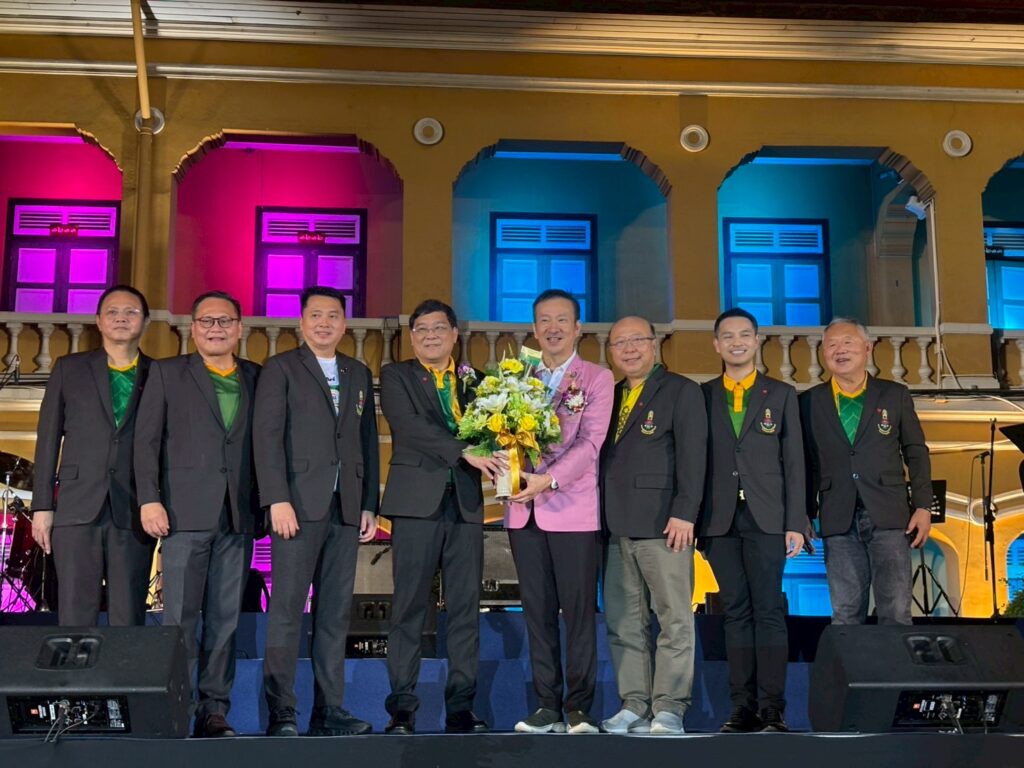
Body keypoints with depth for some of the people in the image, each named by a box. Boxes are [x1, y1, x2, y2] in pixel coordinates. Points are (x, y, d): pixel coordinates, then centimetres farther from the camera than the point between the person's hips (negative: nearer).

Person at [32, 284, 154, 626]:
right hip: (77, 508, 0)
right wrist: (42, 505, 2)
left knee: (129, 616, 1)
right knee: (75, 613, -1)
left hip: (133, 512, 0)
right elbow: (49, 438, 9)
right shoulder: (69, 368, 12)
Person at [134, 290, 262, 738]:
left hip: (238, 515, 2)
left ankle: (214, 709, 11)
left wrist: (266, 504, 2)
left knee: (225, 618, 5)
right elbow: (147, 440, 2)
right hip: (185, 512, -2)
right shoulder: (166, 373, 8)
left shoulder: (257, 378, 13)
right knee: (180, 616, -3)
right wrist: (150, 500, -7)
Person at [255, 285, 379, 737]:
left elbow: (368, 442, 17)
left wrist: (369, 505, 10)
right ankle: (281, 714, 2)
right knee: (287, 611, -4)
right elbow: (267, 436, -5)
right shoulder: (281, 368, 4)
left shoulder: (359, 374, 18)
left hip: (346, 509, 5)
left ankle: (328, 711, 11)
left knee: (336, 614, 6)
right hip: (299, 506, -5)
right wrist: (277, 499, -14)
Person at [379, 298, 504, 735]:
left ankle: (461, 708, 9)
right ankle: (402, 708, 4)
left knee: (465, 608, 3)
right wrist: (464, 451, -19)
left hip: (465, 502, 3)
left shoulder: (473, 380, 18)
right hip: (418, 501, -3)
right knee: (409, 606, -2)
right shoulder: (396, 376, 7)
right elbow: (409, 425, -10)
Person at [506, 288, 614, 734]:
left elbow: (590, 442, -8)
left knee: (579, 612, -1)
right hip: (524, 511, 4)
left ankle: (578, 709, 6)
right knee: (537, 613, 6)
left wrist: (548, 479, -20)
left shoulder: (597, 379, 3)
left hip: (574, 511, -4)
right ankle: (547, 707, 13)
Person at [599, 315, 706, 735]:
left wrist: (684, 513, -15)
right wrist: (600, 518, 7)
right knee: (624, 622, 7)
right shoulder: (610, 397, 20)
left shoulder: (681, 391, 3)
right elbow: (602, 457, 16)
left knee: (674, 619, -2)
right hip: (617, 527, 6)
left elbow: (691, 455, -6)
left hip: (663, 525, -6)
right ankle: (634, 706, 14)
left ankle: (669, 709, 3)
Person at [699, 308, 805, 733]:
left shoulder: (782, 395, 9)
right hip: (720, 520, 1)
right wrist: (693, 521, 0)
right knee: (736, 613, 3)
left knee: (769, 611, -4)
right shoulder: (702, 396, 11)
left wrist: (795, 523, -2)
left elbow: (793, 462, 5)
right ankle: (743, 707, 7)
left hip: (767, 518, -1)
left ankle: (772, 708, -1)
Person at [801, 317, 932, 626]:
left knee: (896, 611, -4)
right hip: (839, 519, 1)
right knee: (845, 612, 4)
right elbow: (806, 462, 9)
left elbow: (916, 453, 9)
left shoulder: (895, 395, 9)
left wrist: (923, 507, 1)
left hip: (889, 516, 0)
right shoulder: (810, 401, 8)